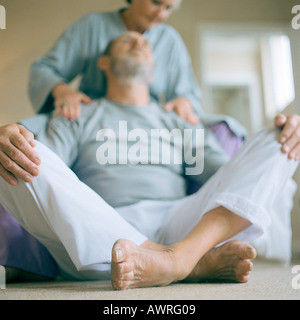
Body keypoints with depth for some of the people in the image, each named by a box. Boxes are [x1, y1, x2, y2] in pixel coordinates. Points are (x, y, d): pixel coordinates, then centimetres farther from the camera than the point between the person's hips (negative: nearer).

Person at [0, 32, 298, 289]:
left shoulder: (183, 127, 27)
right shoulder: (74, 121, 22)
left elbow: (231, 176, 15)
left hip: (176, 227, 2)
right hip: (96, 238, -1)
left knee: (275, 139, -5)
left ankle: (183, 255, -34)